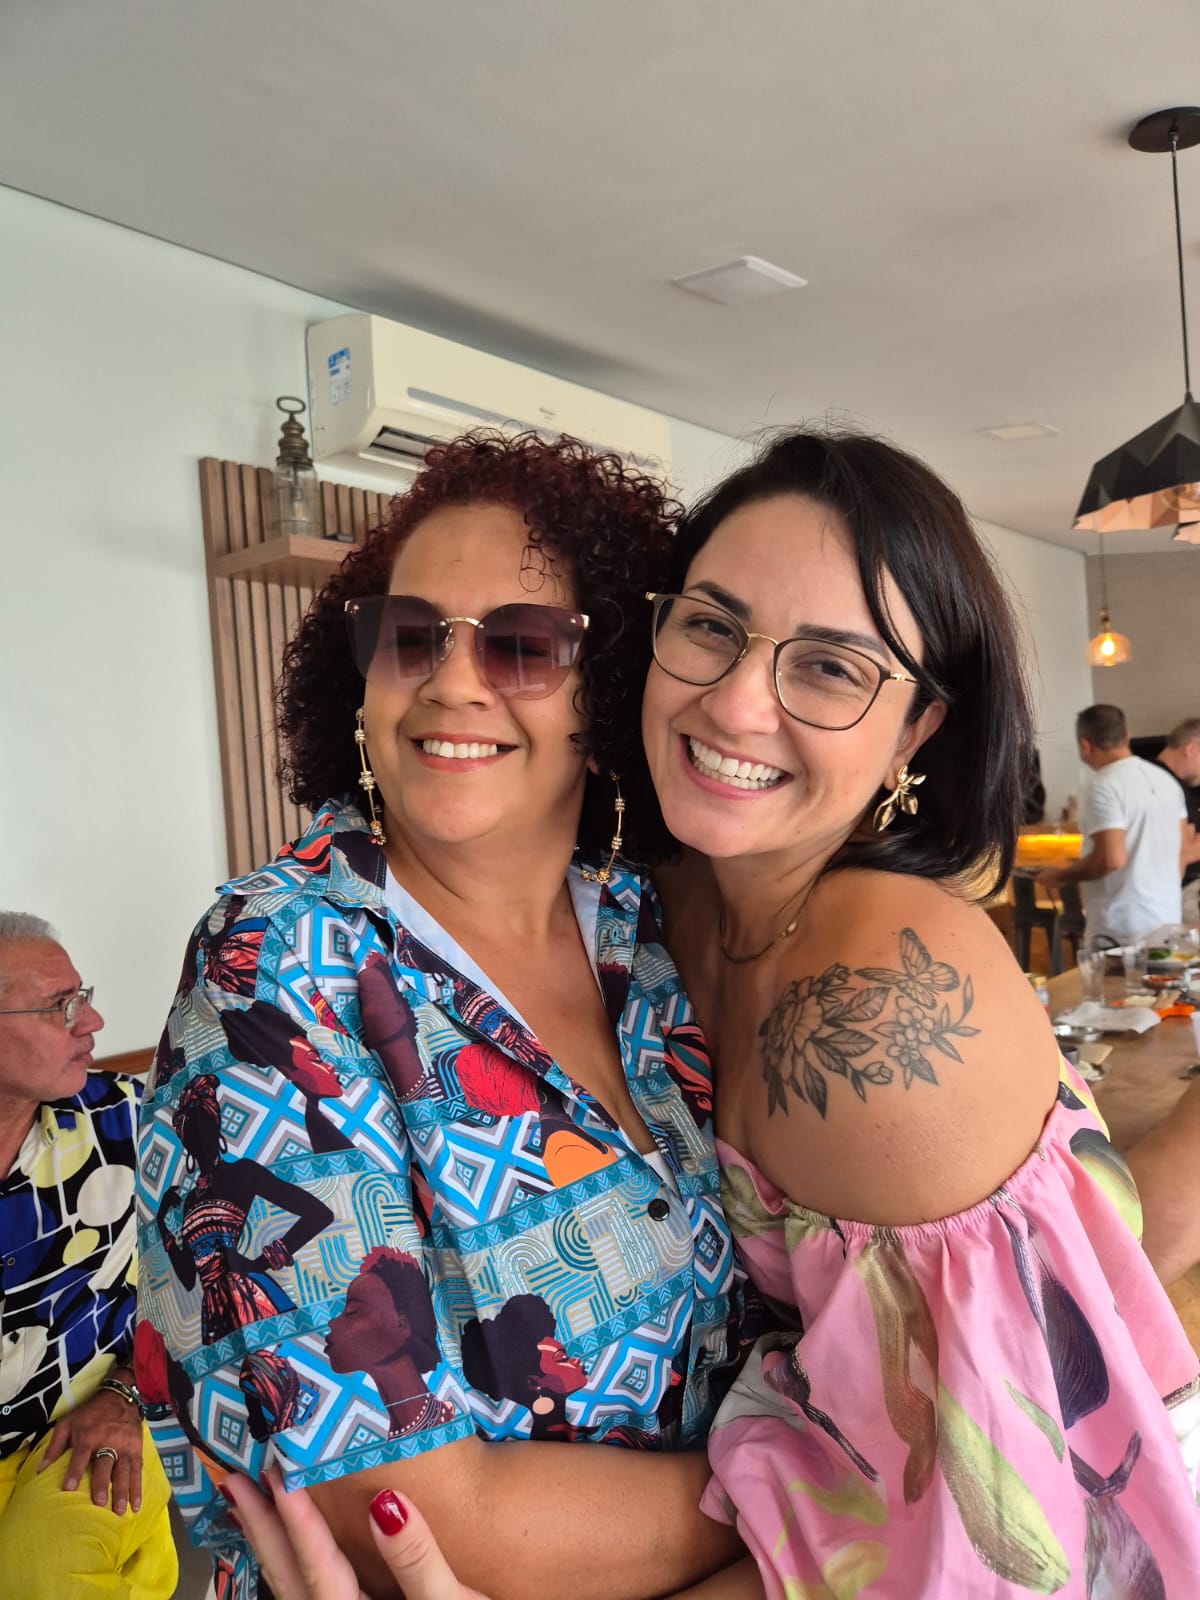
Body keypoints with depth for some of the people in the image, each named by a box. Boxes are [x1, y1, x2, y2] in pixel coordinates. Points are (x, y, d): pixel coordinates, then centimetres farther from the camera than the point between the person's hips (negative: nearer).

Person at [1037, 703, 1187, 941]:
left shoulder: (1103, 786, -16)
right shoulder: (1165, 779, 9)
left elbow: (1111, 859, -23)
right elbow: (1181, 848, 17)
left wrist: (1059, 875, -9)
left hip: (1121, 930, -8)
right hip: (1168, 920, 8)